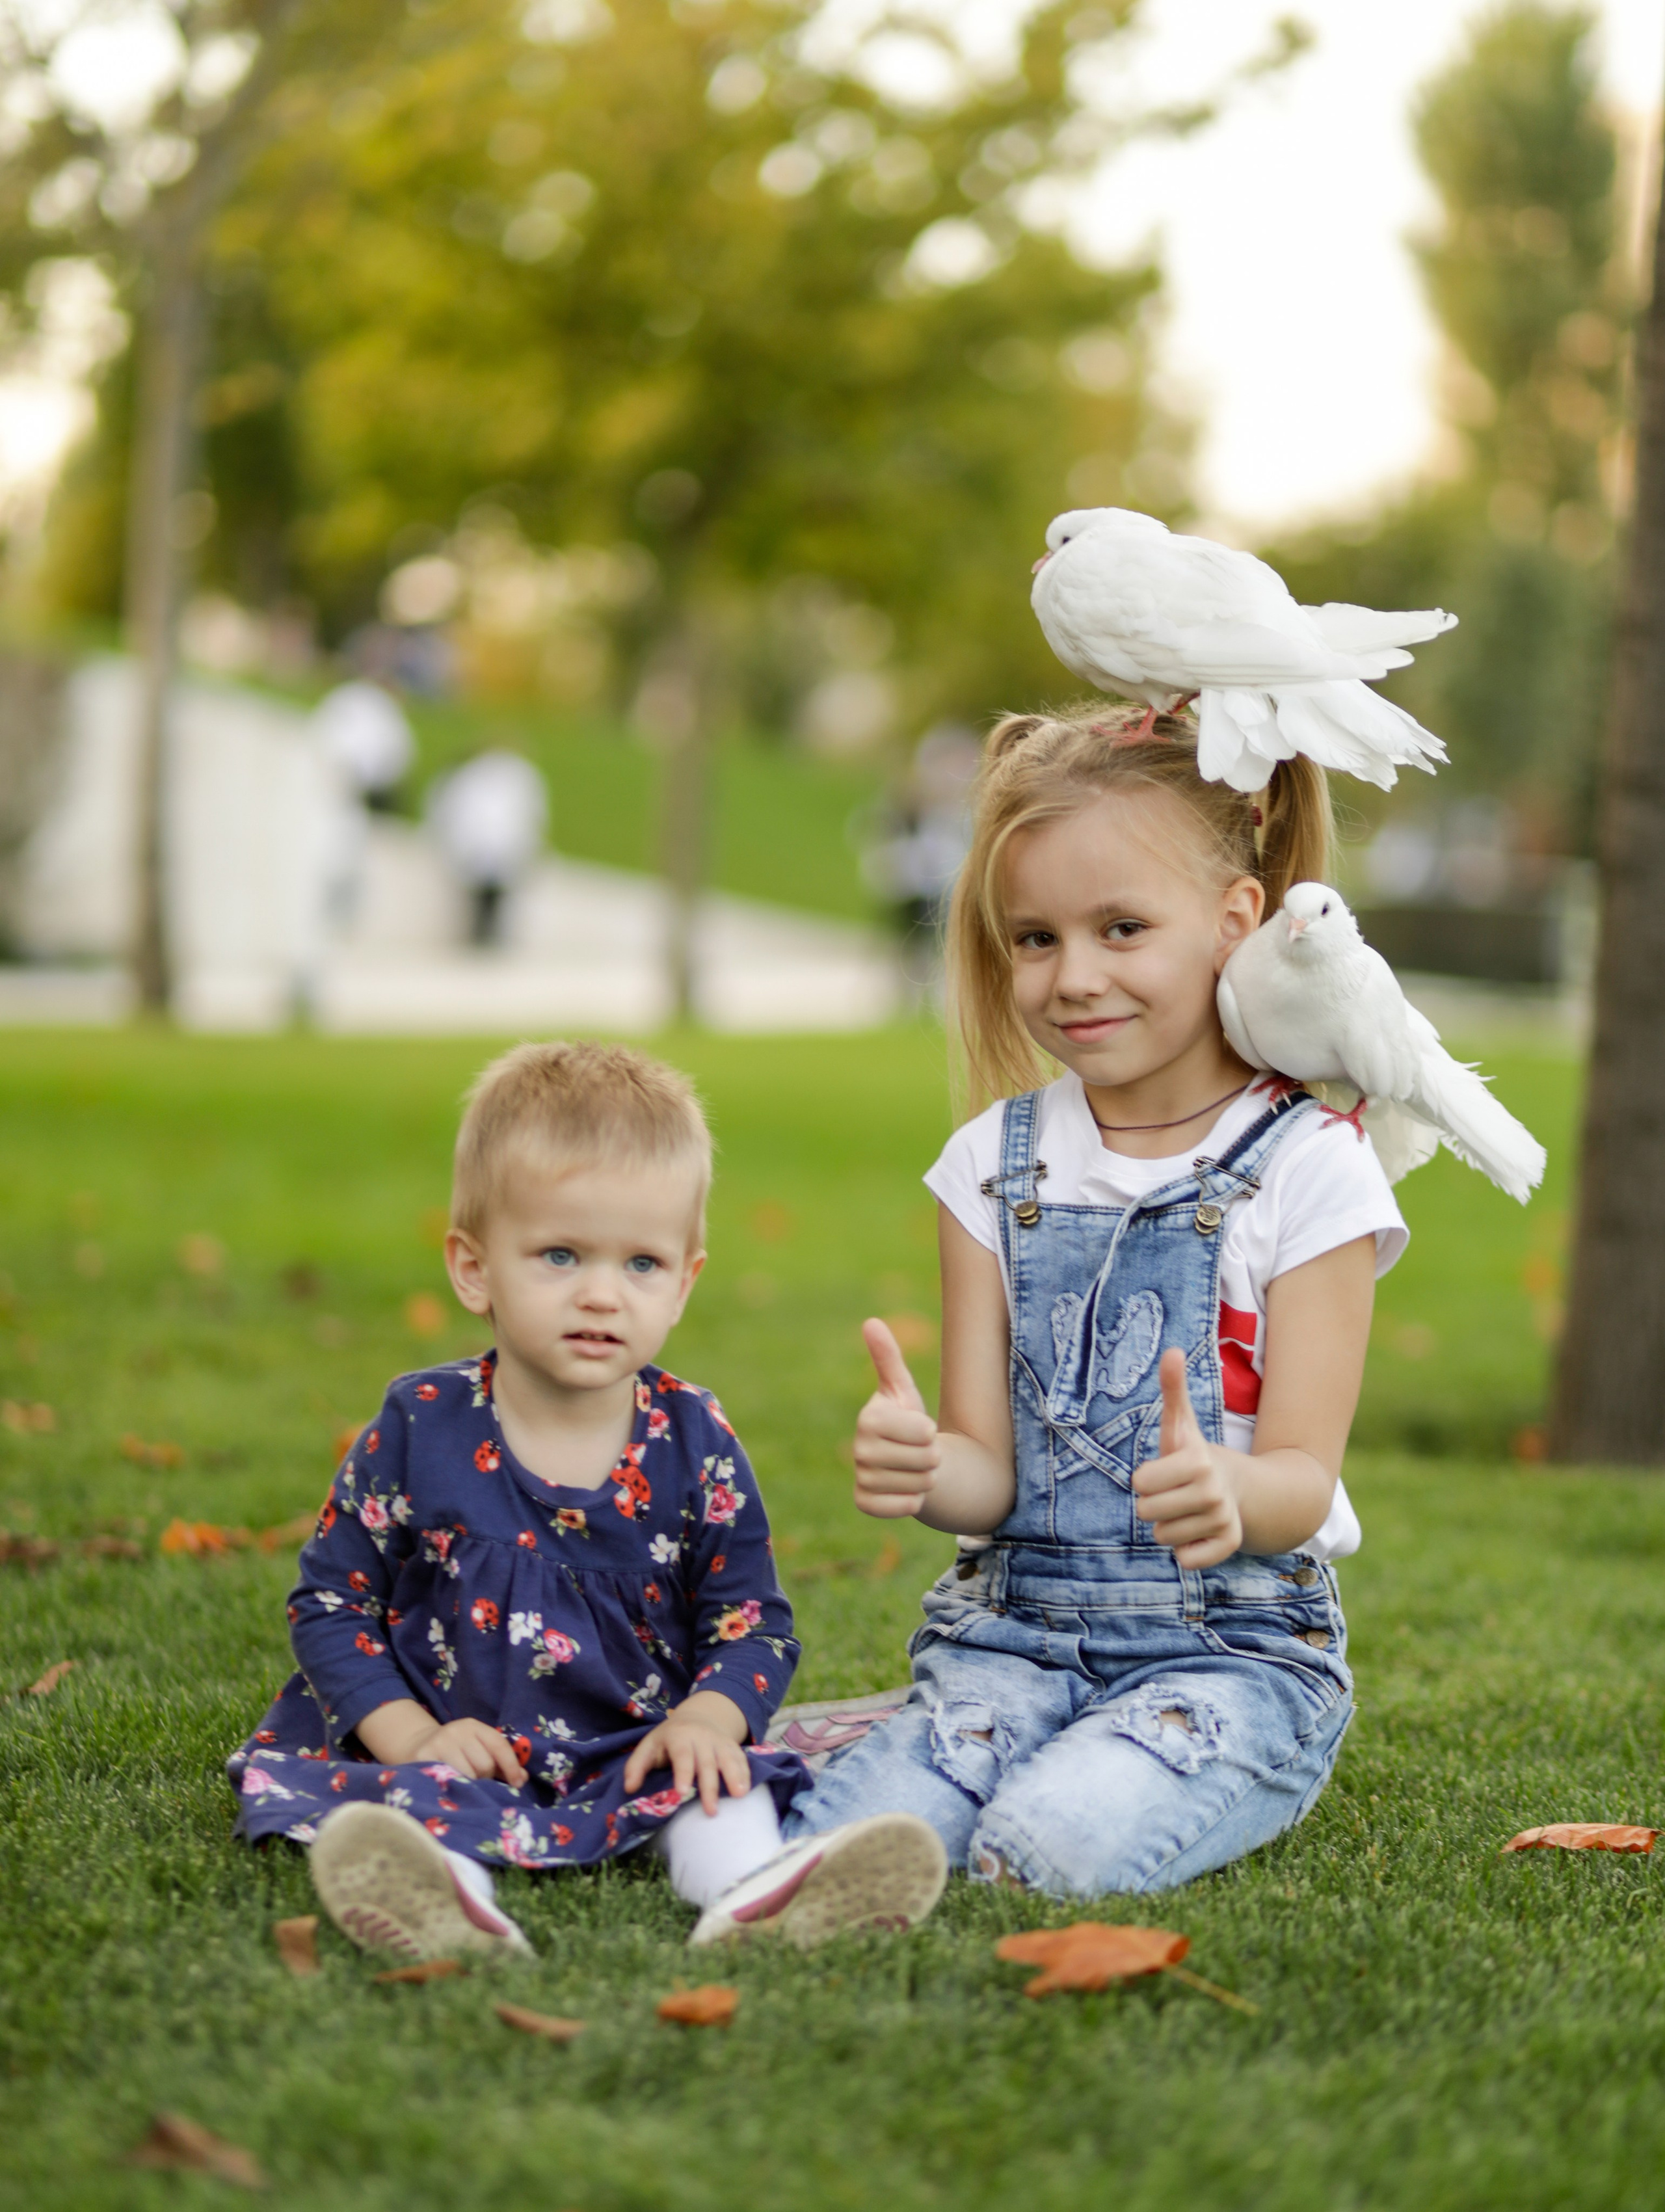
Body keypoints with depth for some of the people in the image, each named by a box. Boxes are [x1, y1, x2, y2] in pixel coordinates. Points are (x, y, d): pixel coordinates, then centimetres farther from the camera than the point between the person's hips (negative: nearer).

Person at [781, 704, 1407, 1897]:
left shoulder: (1309, 1165, -4)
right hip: (1013, 1628, 2)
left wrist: (1228, 1496, -34)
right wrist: (923, 1467, -24)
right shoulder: (998, 1161, 8)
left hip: (1236, 1647, -2)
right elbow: (990, 1471, 2)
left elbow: (1303, 1478, -9)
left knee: (1050, 1846, -31)